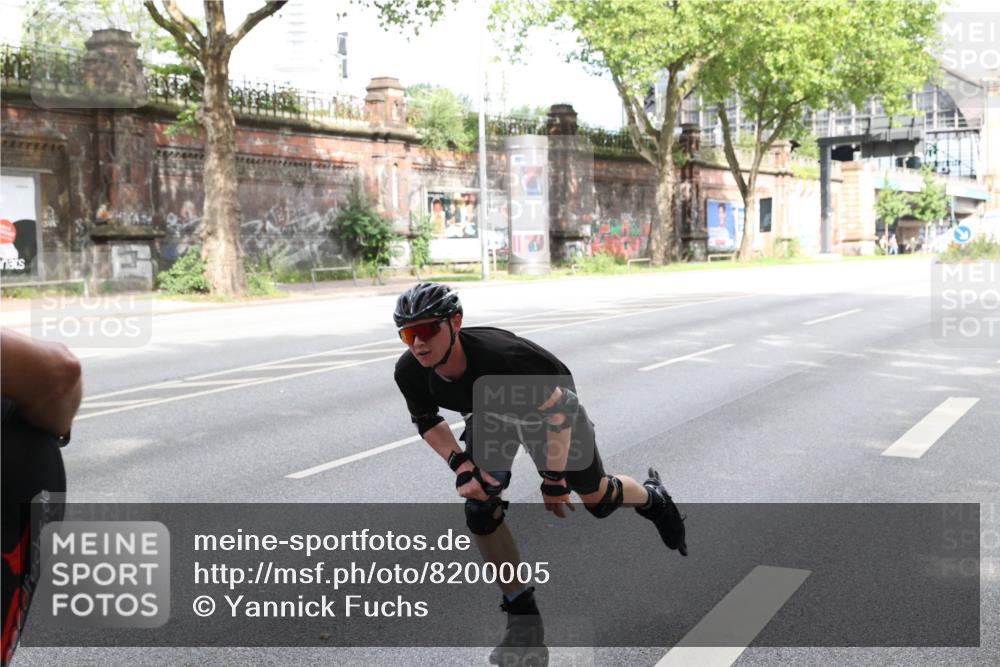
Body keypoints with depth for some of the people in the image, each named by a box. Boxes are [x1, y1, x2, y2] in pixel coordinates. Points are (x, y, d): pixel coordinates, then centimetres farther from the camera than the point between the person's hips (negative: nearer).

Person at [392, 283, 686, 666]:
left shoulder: (498, 355, -44)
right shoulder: (409, 372, -29)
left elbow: (557, 407, -30)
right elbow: (427, 421, -6)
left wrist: (553, 481, -23)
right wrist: (461, 464, -19)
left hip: (548, 400, -4)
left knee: (594, 497, 5)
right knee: (479, 510, -12)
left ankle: (653, 499, 42)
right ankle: (523, 618, 5)